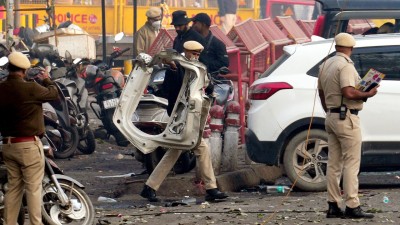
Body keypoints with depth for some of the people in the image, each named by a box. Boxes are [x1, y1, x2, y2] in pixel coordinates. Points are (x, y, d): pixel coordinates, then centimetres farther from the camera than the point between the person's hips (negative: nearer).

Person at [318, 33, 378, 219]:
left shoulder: (325, 65, 12)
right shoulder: (346, 66, -14)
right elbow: (349, 93, -25)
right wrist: (368, 94, -11)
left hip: (331, 118, 9)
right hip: (347, 118, -9)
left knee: (333, 163, 9)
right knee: (351, 163, -7)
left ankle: (333, 206, 10)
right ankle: (352, 207, -9)